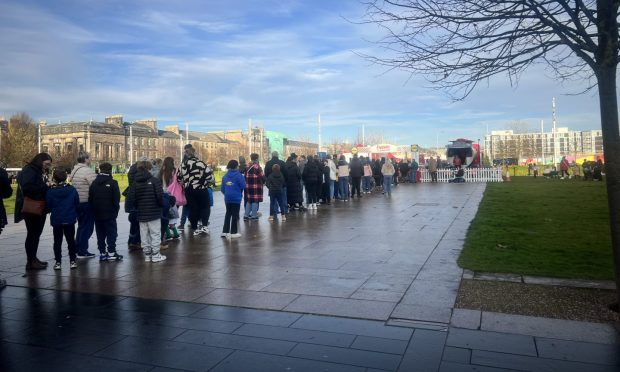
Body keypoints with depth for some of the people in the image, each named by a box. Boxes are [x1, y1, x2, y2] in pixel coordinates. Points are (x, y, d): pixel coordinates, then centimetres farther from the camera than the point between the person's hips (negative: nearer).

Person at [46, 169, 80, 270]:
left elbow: (48, 206, -4)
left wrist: (52, 211, 17)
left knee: (57, 242, 9)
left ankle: (58, 262, 11)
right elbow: (77, 204, 0)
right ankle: (72, 261, 10)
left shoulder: (50, 191, -9)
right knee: (71, 241, 9)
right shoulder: (72, 190, -6)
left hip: (56, 220, -1)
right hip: (70, 220, 1)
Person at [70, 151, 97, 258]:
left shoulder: (74, 170, 13)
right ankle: (82, 251, 4)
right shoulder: (88, 171, -17)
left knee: (81, 226, 20)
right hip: (87, 203, -9)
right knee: (87, 227, 0)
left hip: (77, 202, 9)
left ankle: (77, 248, 28)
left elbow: (72, 184, 17)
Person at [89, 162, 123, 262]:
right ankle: (111, 253, 1)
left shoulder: (94, 183, 7)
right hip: (109, 214, -5)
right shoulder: (112, 183, -9)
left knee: (100, 234, 10)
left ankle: (102, 253, 13)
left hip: (97, 214, 5)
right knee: (111, 233, 2)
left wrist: (94, 211, 14)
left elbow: (90, 199, 9)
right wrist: (116, 210, 0)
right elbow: (116, 199, -11)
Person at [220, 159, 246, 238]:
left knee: (228, 214, 16)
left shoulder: (225, 176, 7)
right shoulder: (238, 175, -9)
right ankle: (233, 232, 6)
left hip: (227, 198, 5)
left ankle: (225, 231, 17)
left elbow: (222, 189, 8)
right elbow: (243, 186, -13)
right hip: (236, 198, -5)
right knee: (235, 215, 3)